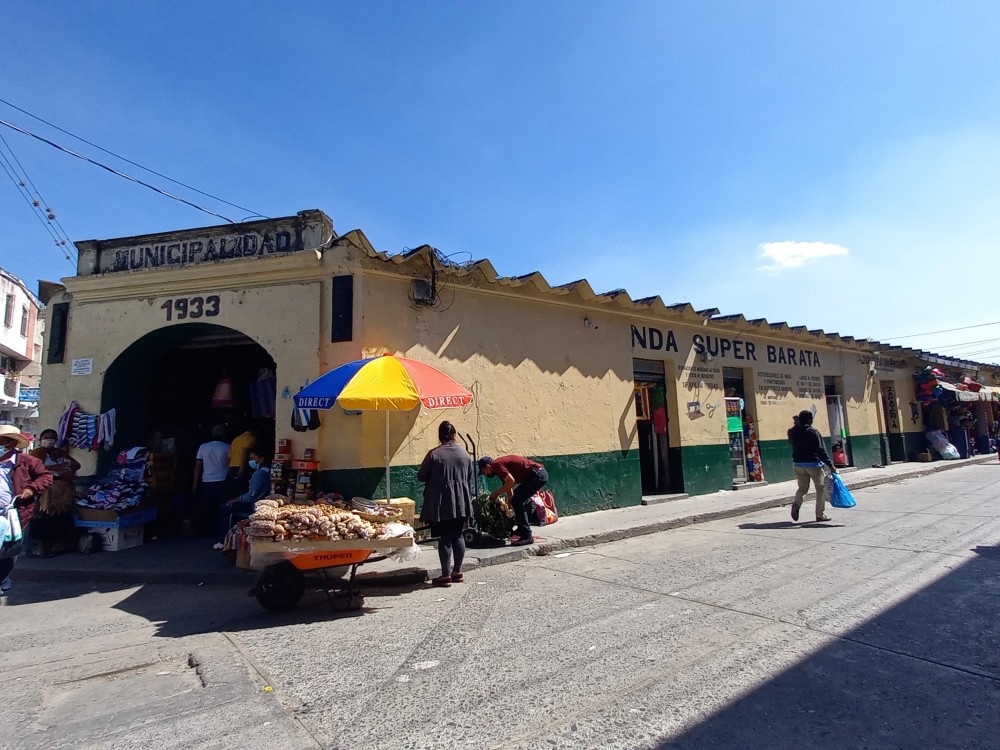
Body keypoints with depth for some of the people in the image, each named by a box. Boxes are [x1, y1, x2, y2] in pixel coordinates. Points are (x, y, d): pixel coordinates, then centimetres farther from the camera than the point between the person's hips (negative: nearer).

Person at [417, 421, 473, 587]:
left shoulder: (434, 454, -13)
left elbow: (421, 476, -3)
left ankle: (446, 575, 10)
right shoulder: (465, 454, 1)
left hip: (441, 504, -4)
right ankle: (457, 572, 23)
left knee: (444, 539, 3)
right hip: (461, 503, 4)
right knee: (458, 536, 14)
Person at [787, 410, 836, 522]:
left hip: (798, 464, 5)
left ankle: (796, 503, -16)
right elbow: (821, 450, -14)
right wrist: (830, 465, -12)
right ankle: (820, 514, 13)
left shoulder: (792, 432, 3)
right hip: (813, 464, -4)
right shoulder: (813, 432, -12)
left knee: (802, 487, 13)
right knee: (820, 489, 10)